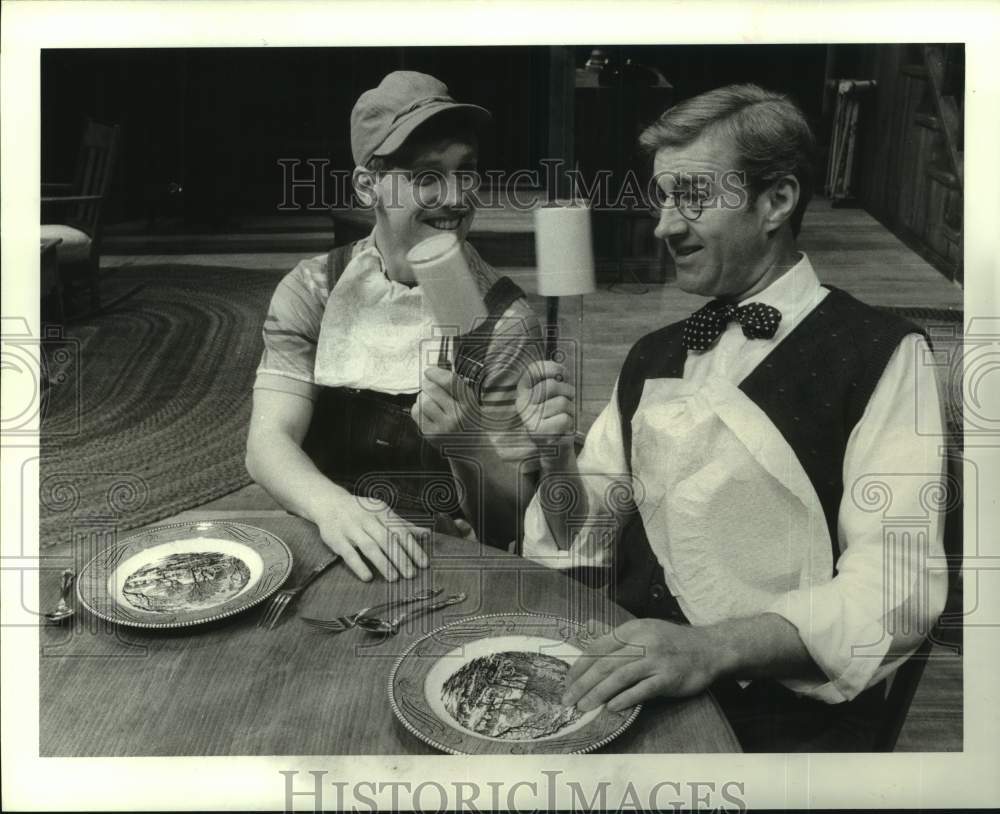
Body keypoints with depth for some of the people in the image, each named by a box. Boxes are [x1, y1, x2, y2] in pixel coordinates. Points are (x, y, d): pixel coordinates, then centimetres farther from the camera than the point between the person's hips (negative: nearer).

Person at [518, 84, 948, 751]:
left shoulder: (879, 355, -6)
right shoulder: (652, 358, 13)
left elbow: (899, 584, -15)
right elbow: (585, 533, 14)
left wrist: (710, 649, -27)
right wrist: (557, 458, -6)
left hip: (779, 719, -4)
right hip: (632, 685, 5)